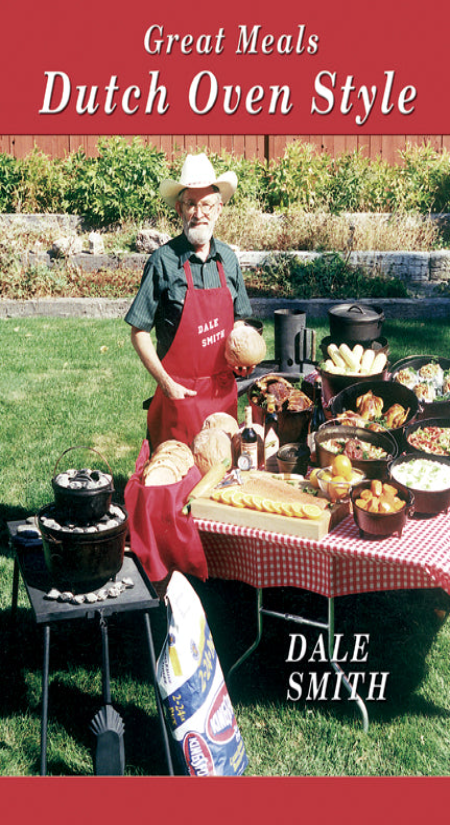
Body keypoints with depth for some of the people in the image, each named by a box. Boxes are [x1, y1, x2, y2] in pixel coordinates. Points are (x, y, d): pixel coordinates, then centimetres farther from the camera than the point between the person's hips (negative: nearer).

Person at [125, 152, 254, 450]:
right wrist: (165, 382, -14)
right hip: (180, 390, -4)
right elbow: (139, 331, -8)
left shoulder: (228, 259, 4)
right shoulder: (164, 261, -11)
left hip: (223, 388, 5)